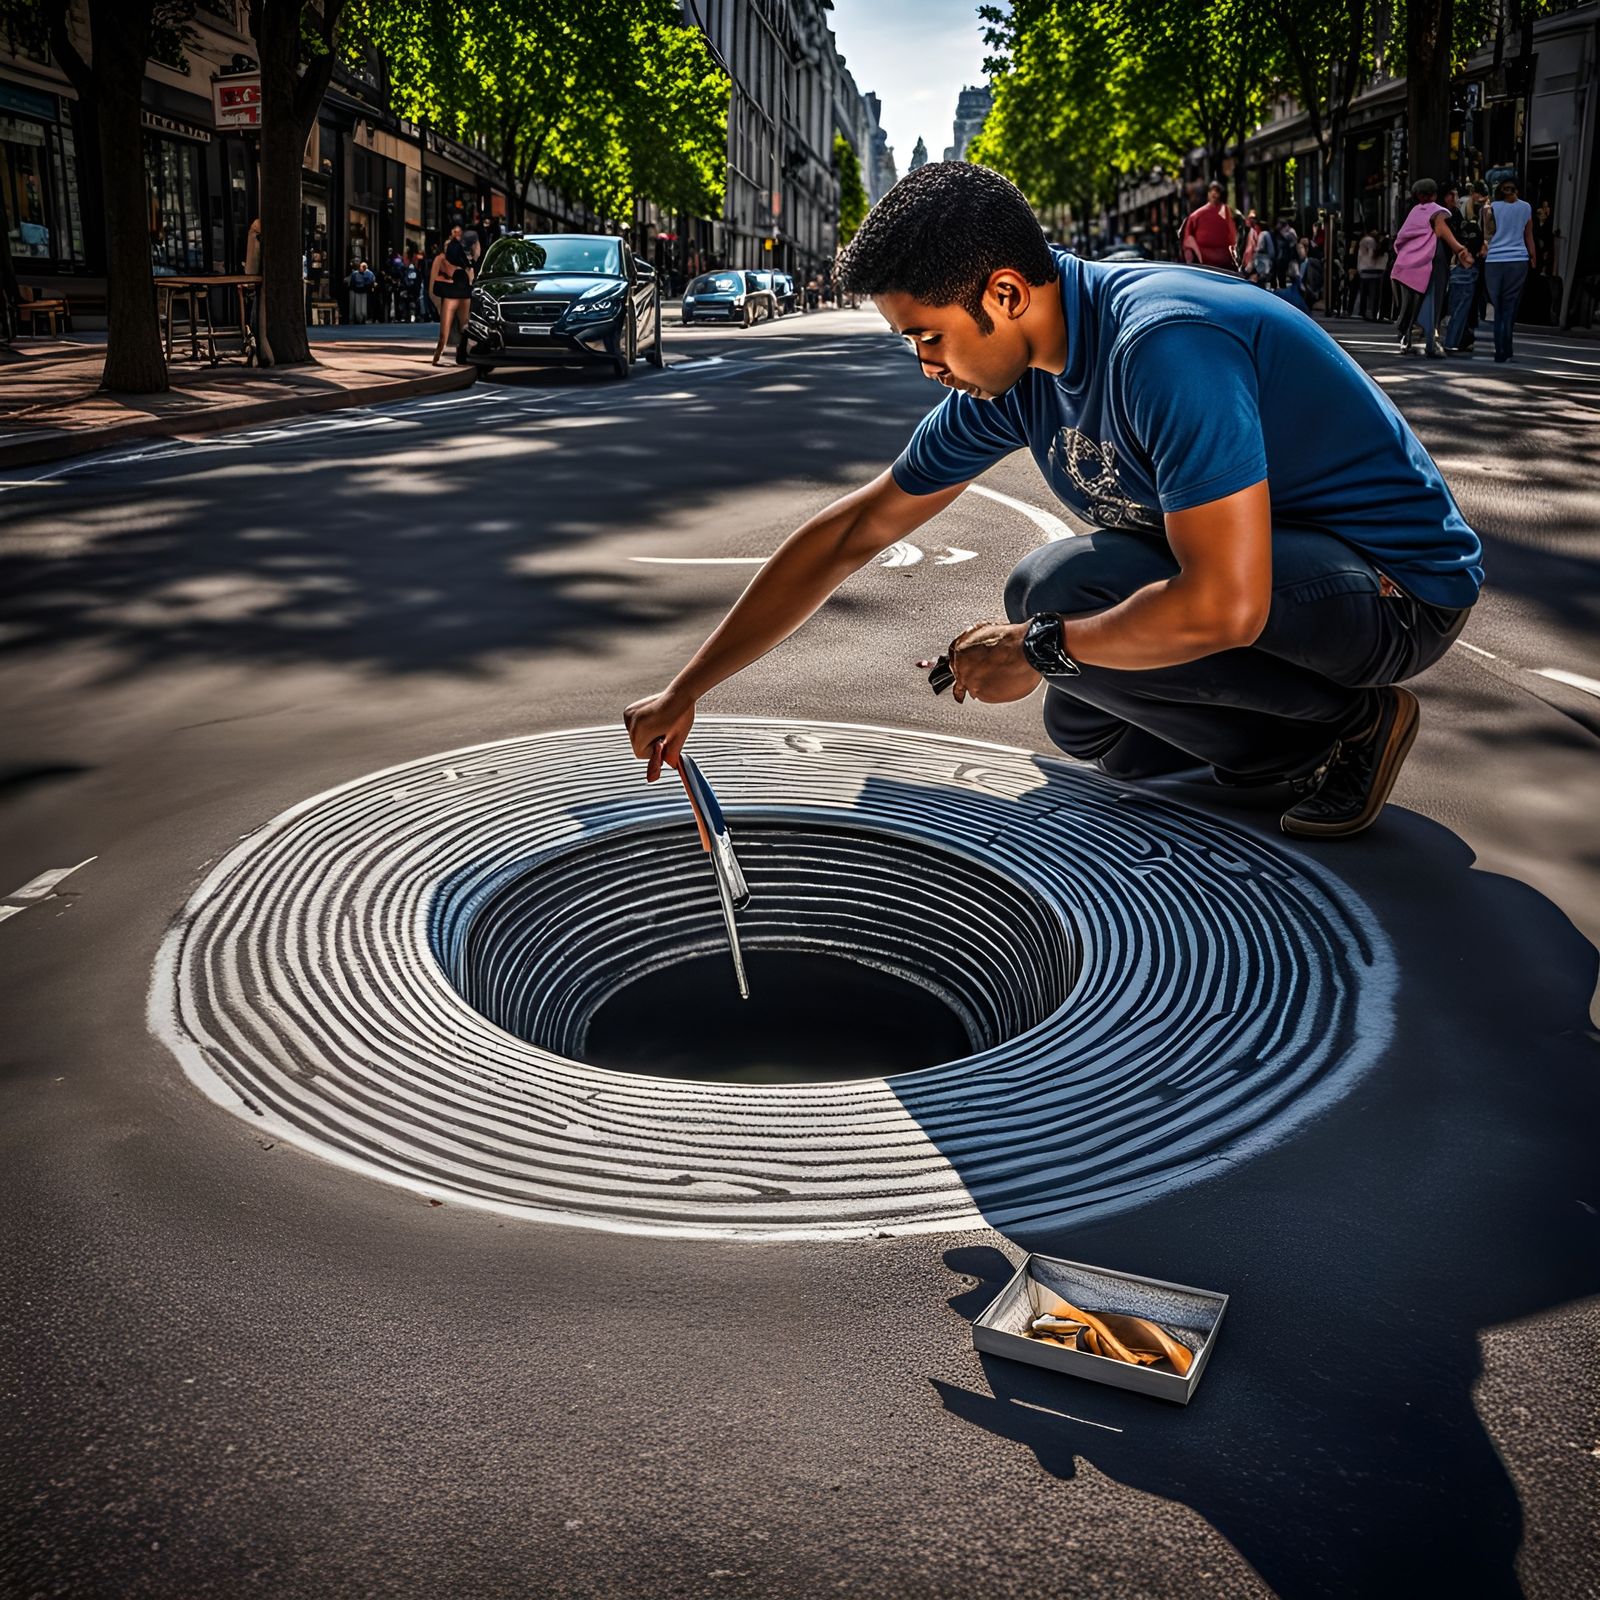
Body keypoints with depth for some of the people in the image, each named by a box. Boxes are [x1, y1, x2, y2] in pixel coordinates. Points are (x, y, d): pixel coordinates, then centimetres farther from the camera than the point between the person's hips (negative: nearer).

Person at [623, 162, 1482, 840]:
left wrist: (1039, 647, -22)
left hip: (1396, 584, -9)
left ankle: (1355, 722, -9)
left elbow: (1223, 605, -38)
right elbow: (849, 534, 2)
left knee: (1055, 589, -26)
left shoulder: (1167, 344, -31)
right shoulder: (1008, 378, -3)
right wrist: (686, 692, 2)